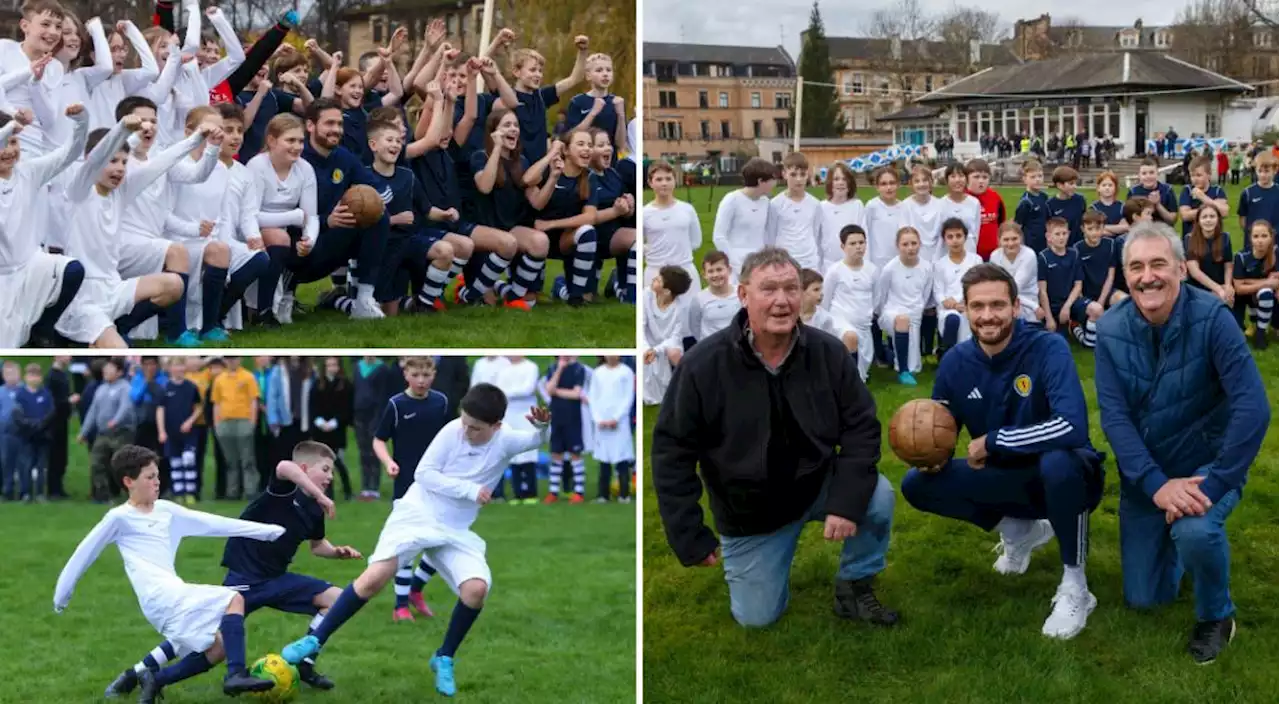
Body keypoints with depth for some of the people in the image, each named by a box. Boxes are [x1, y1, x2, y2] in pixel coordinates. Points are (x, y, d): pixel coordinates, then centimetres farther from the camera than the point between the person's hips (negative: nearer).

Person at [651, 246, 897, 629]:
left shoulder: (829, 353, -15)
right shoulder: (702, 364, -20)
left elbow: (861, 428, -10)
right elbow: (672, 451, -14)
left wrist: (847, 501, -24)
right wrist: (689, 537, -15)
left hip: (818, 485, 1)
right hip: (750, 511, -1)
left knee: (878, 497, -26)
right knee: (756, 618, 0)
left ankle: (854, 587, 0)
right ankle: (751, 559, 34)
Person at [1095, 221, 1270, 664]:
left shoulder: (1211, 318, -22)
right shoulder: (1110, 330, -12)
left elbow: (1252, 407, -27)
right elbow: (1114, 416, -14)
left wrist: (1213, 484, -30)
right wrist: (1155, 484, -26)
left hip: (1208, 464, -4)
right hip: (1146, 474, 4)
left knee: (1195, 530, -36)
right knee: (1144, 598, 9)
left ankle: (1216, 615, -5)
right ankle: (1175, 536, 42)